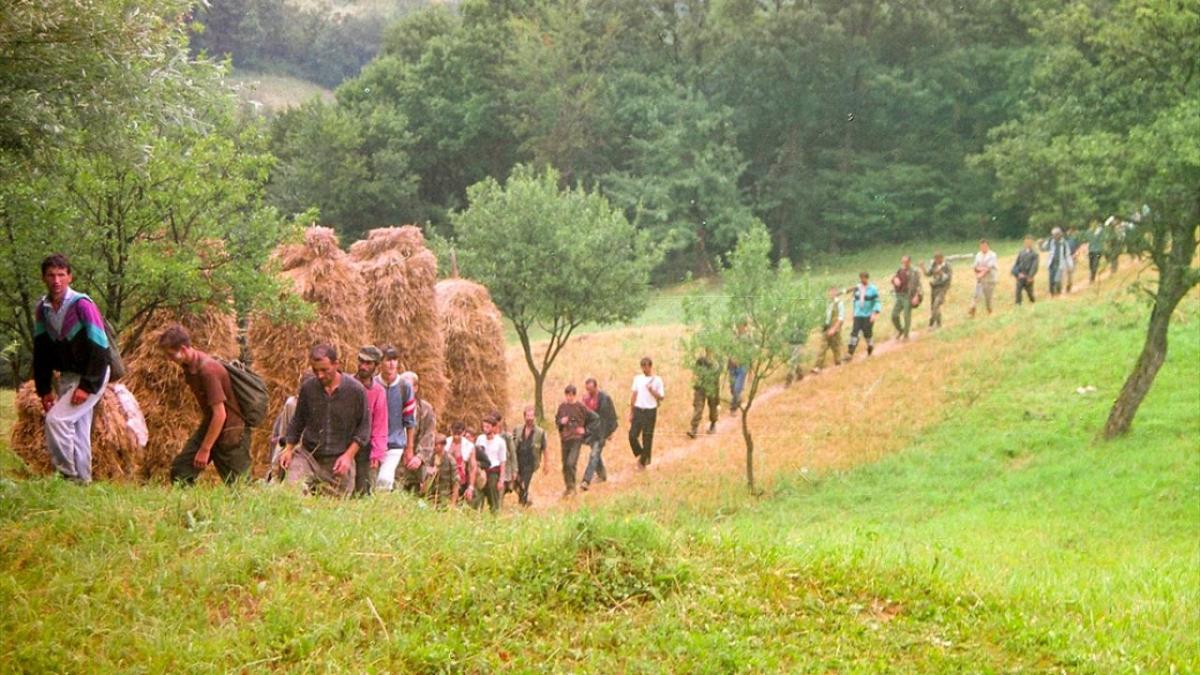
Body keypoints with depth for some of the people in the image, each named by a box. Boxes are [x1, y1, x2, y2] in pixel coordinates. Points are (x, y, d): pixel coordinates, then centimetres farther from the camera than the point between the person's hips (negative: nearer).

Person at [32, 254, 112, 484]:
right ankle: (82, 480, 17)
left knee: (56, 419, -18)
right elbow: (41, 352, 10)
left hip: (90, 376, -7)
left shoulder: (82, 305, -20)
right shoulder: (42, 308, 1)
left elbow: (100, 348, -20)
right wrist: (44, 389, 7)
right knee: (77, 429, 10)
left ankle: (67, 475, -11)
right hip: (66, 376, 7)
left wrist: (88, 386, -22)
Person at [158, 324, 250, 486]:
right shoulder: (188, 366, 1)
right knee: (179, 469, 2)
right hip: (209, 425, 9)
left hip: (231, 431, -9)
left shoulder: (208, 370, -26)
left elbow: (220, 414, -26)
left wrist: (205, 450, -20)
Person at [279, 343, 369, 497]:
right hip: (308, 455, 1)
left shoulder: (355, 390, -7)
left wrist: (348, 455, -9)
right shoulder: (308, 388, 0)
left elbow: (364, 427, -1)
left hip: (339, 461, -1)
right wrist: (289, 449, 6)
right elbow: (298, 421, 14)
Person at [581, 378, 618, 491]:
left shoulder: (605, 398, -14)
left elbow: (612, 416, -7)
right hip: (590, 430, 7)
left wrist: (610, 431, -5)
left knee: (594, 455, -12)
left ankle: (587, 481, -19)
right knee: (596, 454, 19)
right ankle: (602, 475, 38)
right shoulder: (586, 397, 3)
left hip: (601, 431, -7)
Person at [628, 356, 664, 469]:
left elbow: (661, 397, -3)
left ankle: (643, 461, 14)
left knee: (647, 438, 2)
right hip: (638, 410, 3)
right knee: (632, 435, -4)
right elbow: (634, 395, 10)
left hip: (650, 411, -3)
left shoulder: (657, 380, -4)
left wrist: (652, 391, -20)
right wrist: (631, 412, 8)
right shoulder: (637, 378, 7)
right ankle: (640, 454, 19)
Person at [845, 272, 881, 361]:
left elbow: (877, 302, -8)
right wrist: (854, 311, 22)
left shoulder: (873, 289, -7)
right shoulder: (857, 288, 7)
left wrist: (875, 313, -18)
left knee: (867, 333, 3)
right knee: (854, 333, -6)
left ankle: (870, 346, 35)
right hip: (858, 315, 3)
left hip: (868, 316, -3)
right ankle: (850, 353, -10)